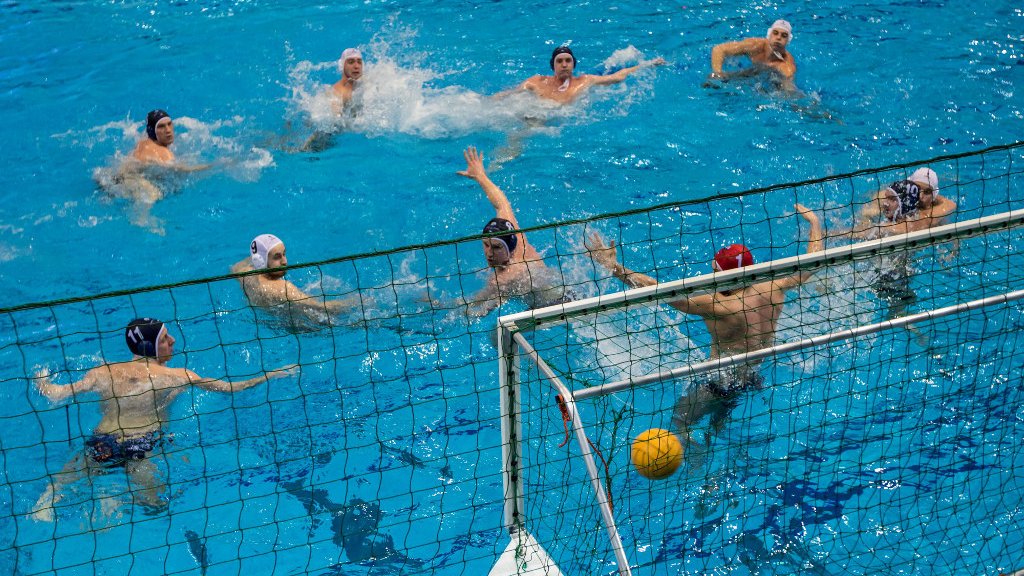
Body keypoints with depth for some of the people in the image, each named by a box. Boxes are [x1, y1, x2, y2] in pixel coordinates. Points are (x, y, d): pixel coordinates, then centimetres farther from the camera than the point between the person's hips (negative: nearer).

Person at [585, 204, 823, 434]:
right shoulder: (773, 287, -15)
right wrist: (814, 222, 18)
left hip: (729, 381, -8)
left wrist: (615, 268, -34)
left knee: (680, 418, 15)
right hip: (760, 375, 8)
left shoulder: (718, 306, -34)